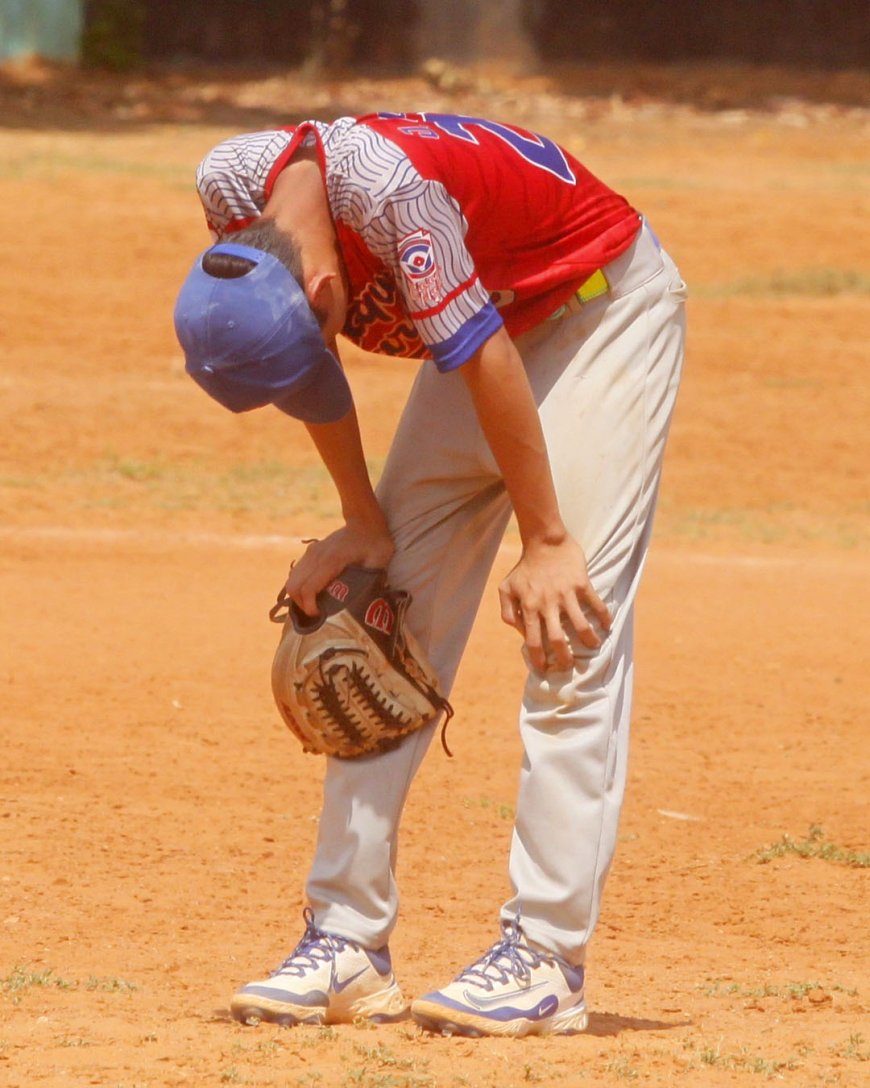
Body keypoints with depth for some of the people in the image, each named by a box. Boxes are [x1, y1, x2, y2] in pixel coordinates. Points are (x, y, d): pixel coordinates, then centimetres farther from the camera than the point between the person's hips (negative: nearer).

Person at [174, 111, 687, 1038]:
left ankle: (544, 957, -17)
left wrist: (545, 542, -21)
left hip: (604, 308, -8)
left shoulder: (391, 190, -38)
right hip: (490, 319, 8)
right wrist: (361, 525, -2)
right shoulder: (233, 187, -17)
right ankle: (349, 944, 4)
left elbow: (486, 359, -29)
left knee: (567, 635, -16)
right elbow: (307, 363, -1)